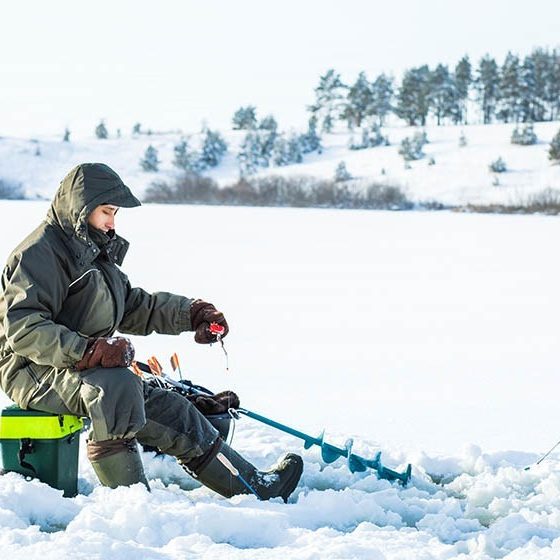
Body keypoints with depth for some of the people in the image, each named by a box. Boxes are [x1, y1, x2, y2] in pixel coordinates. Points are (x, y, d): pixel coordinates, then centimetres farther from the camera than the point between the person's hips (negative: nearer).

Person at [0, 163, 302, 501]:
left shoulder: (96, 253, 20)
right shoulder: (38, 254, -12)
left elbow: (135, 307, 25)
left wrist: (191, 313, 12)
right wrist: (86, 351, -33)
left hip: (83, 369, 9)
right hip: (34, 372, -9)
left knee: (171, 409, 1)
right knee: (117, 385, -37)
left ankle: (254, 487, 6)